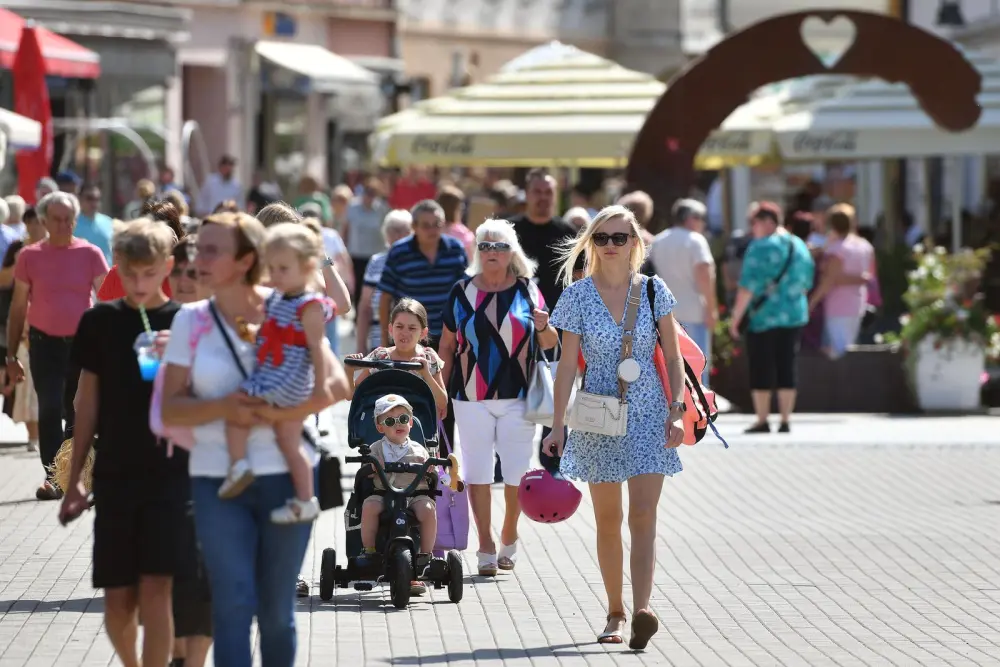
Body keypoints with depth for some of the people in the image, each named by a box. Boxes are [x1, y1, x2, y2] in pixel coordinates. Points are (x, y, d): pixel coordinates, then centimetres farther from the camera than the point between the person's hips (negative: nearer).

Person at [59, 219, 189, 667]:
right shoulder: (100, 322, 6)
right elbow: (88, 402, 10)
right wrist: (75, 478, 8)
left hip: (169, 473, -2)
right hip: (114, 475, 2)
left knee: (155, 589, -12)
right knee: (117, 599, 4)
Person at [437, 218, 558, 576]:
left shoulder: (527, 290, 4)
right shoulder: (462, 291, 4)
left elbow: (549, 344, 10)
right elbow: (447, 344, 9)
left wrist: (543, 328, -12)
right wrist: (440, 390, 4)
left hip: (518, 398, 0)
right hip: (472, 398, 0)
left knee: (516, 472, 1)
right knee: (477, 472, 0)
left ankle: (509, 539, 20)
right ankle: (486, 547, 7)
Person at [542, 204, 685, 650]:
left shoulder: (653, 291, 1)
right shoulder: (578, 296, -1)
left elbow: (673, 357, 5)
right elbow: (567, 365, 0)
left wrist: (677, 409, -7)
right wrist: (558, 425, -5)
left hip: (648, 414, -1)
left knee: (642, 513, -13)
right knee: (608, 518, 9)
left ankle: (641, 612, -24)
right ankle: (615, 613, 20)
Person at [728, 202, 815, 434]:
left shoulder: (760, 248, -13)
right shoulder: (800, 247, 9)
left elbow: (747, 287, -17)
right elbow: (806, 284, 15)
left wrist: (736, 317, -13)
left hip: (763, 318, -6)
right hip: (794, 316, 6)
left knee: (761, 372, 1)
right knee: (786, 371, 8)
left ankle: (762, 421, 2)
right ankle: (785, 421, 7)